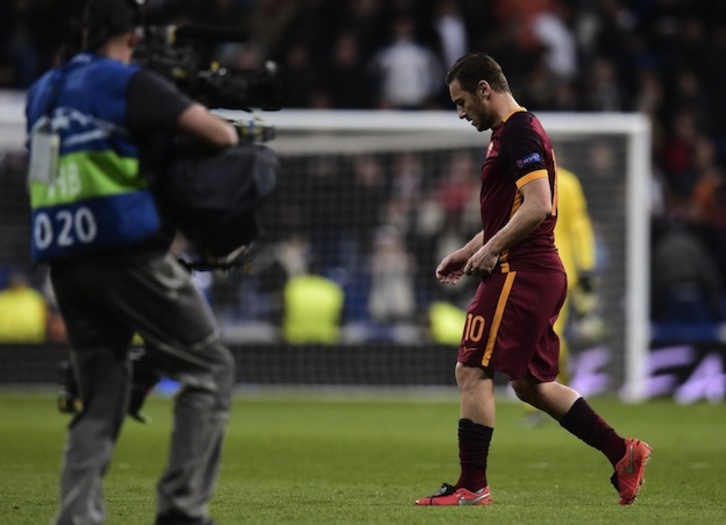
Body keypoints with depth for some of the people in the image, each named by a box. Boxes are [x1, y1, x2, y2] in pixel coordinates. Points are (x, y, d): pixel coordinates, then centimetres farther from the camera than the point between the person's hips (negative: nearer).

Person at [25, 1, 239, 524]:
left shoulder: (43, 90, 16)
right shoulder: (130, 84, -5)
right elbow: (220, 134, -10)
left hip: (64, 261, 7)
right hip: (128, 251, -7)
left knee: (101, 396, 12)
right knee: (210, 367, 3)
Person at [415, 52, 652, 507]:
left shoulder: (519, 133, -13)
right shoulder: (514, 133, 20)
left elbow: (537, 207, -22)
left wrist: (490, 250, -17)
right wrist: (467, 252, 21)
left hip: (520, 273, -11)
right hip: (542, 273, 11)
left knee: (473, 372, -8)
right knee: (531, 384, 13)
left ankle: (472, 486, -6)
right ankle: (623, 453, 13)